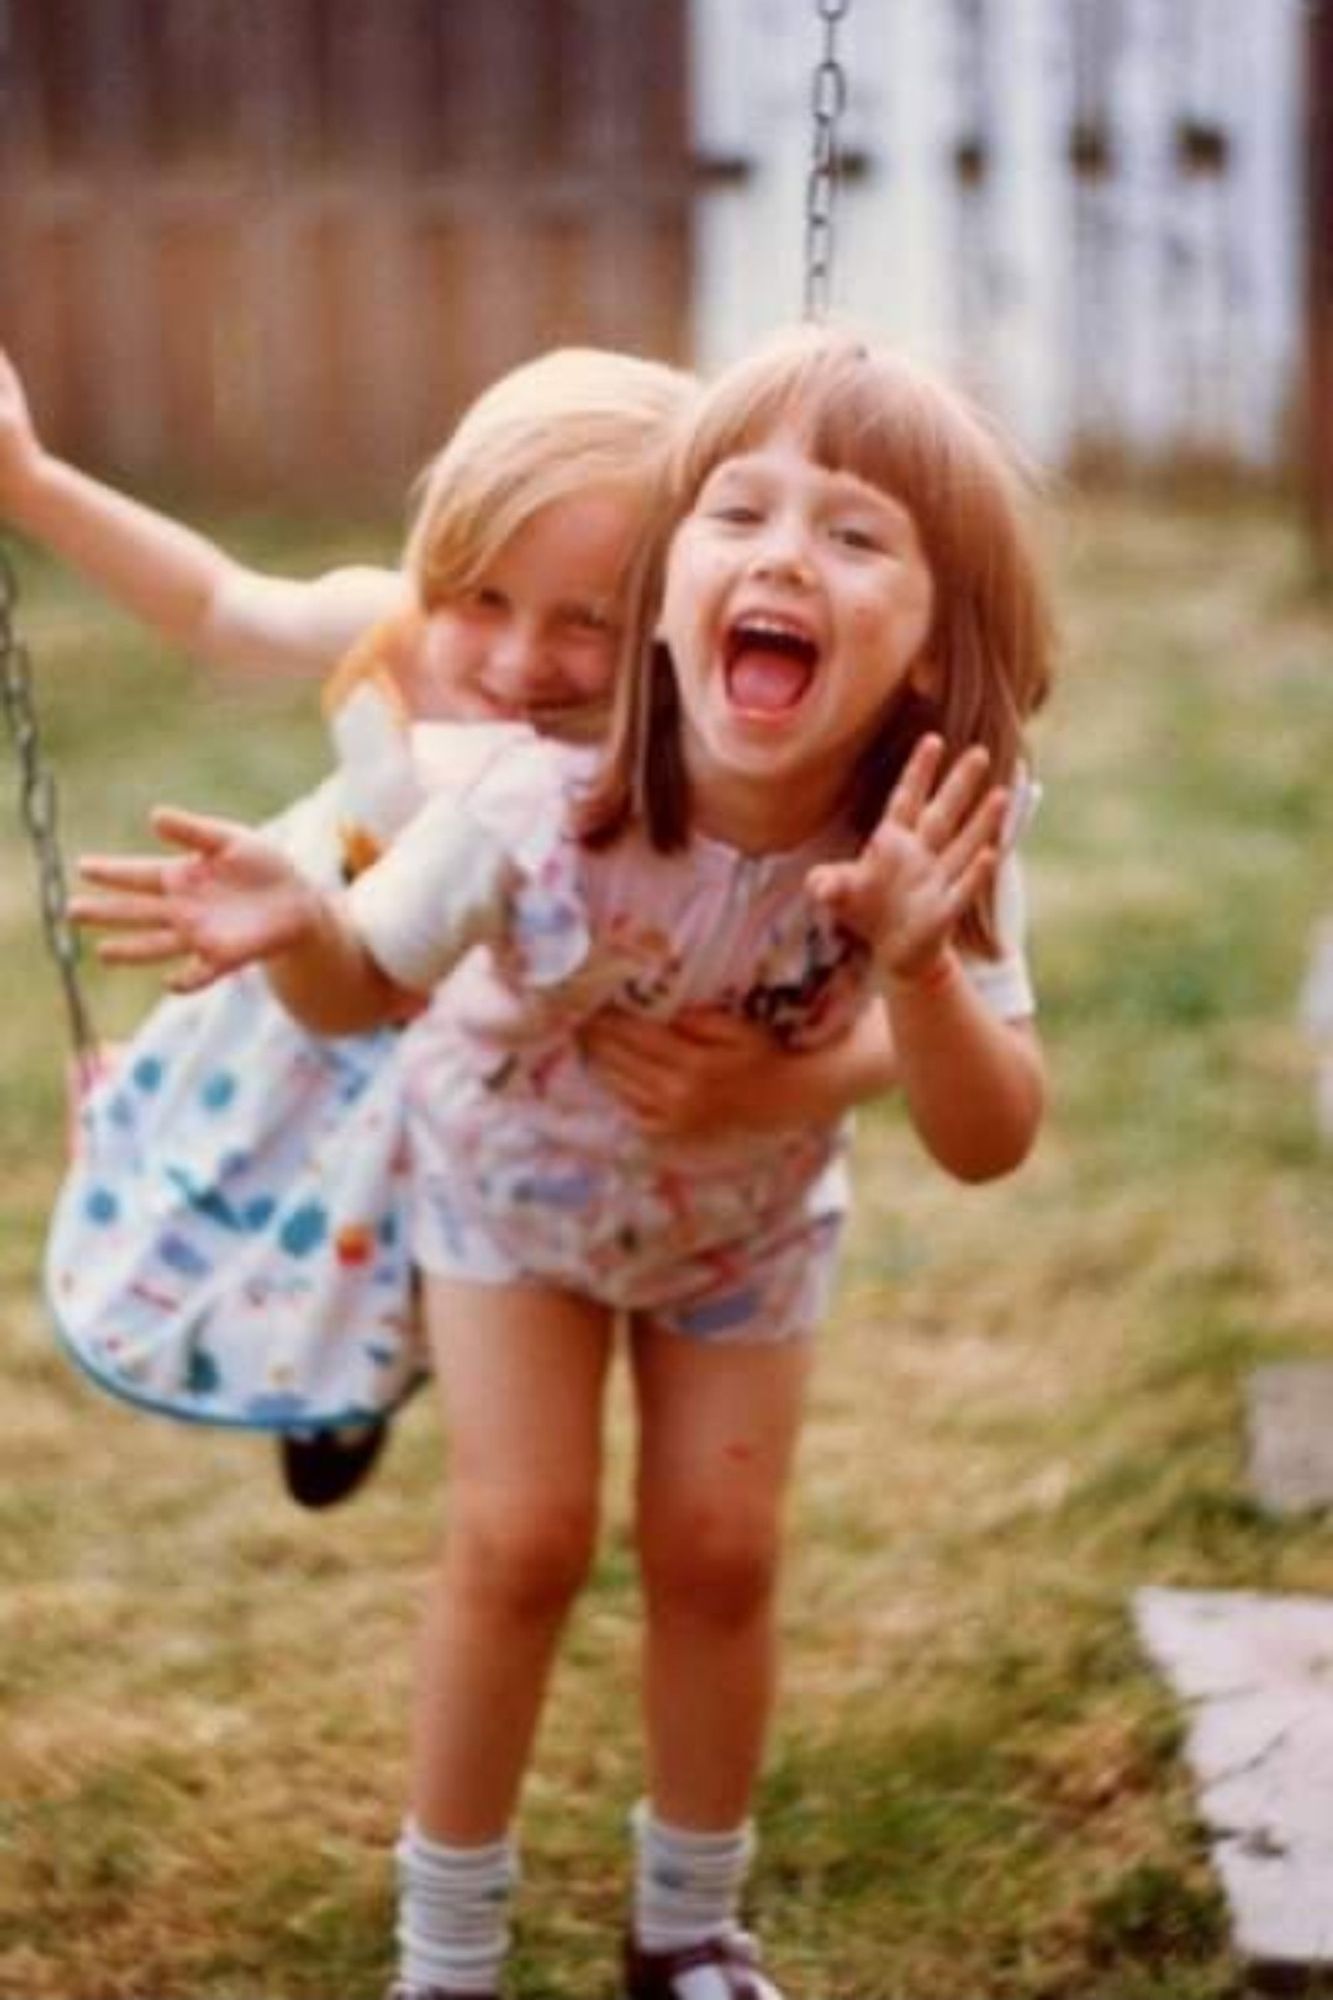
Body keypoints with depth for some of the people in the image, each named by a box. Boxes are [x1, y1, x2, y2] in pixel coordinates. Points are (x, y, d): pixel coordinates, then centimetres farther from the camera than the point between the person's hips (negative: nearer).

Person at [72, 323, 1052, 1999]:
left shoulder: (932, 843, -35)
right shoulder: (543, 805, -39)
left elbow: (987, 1147, -32)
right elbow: (370, 985, -21)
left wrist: (920, 972, -51)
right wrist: (297, 927, -46)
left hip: (746, 1213, 2)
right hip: (514, 1176, -1)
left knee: (718, 1552, 3)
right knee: (521, 1541, -5)